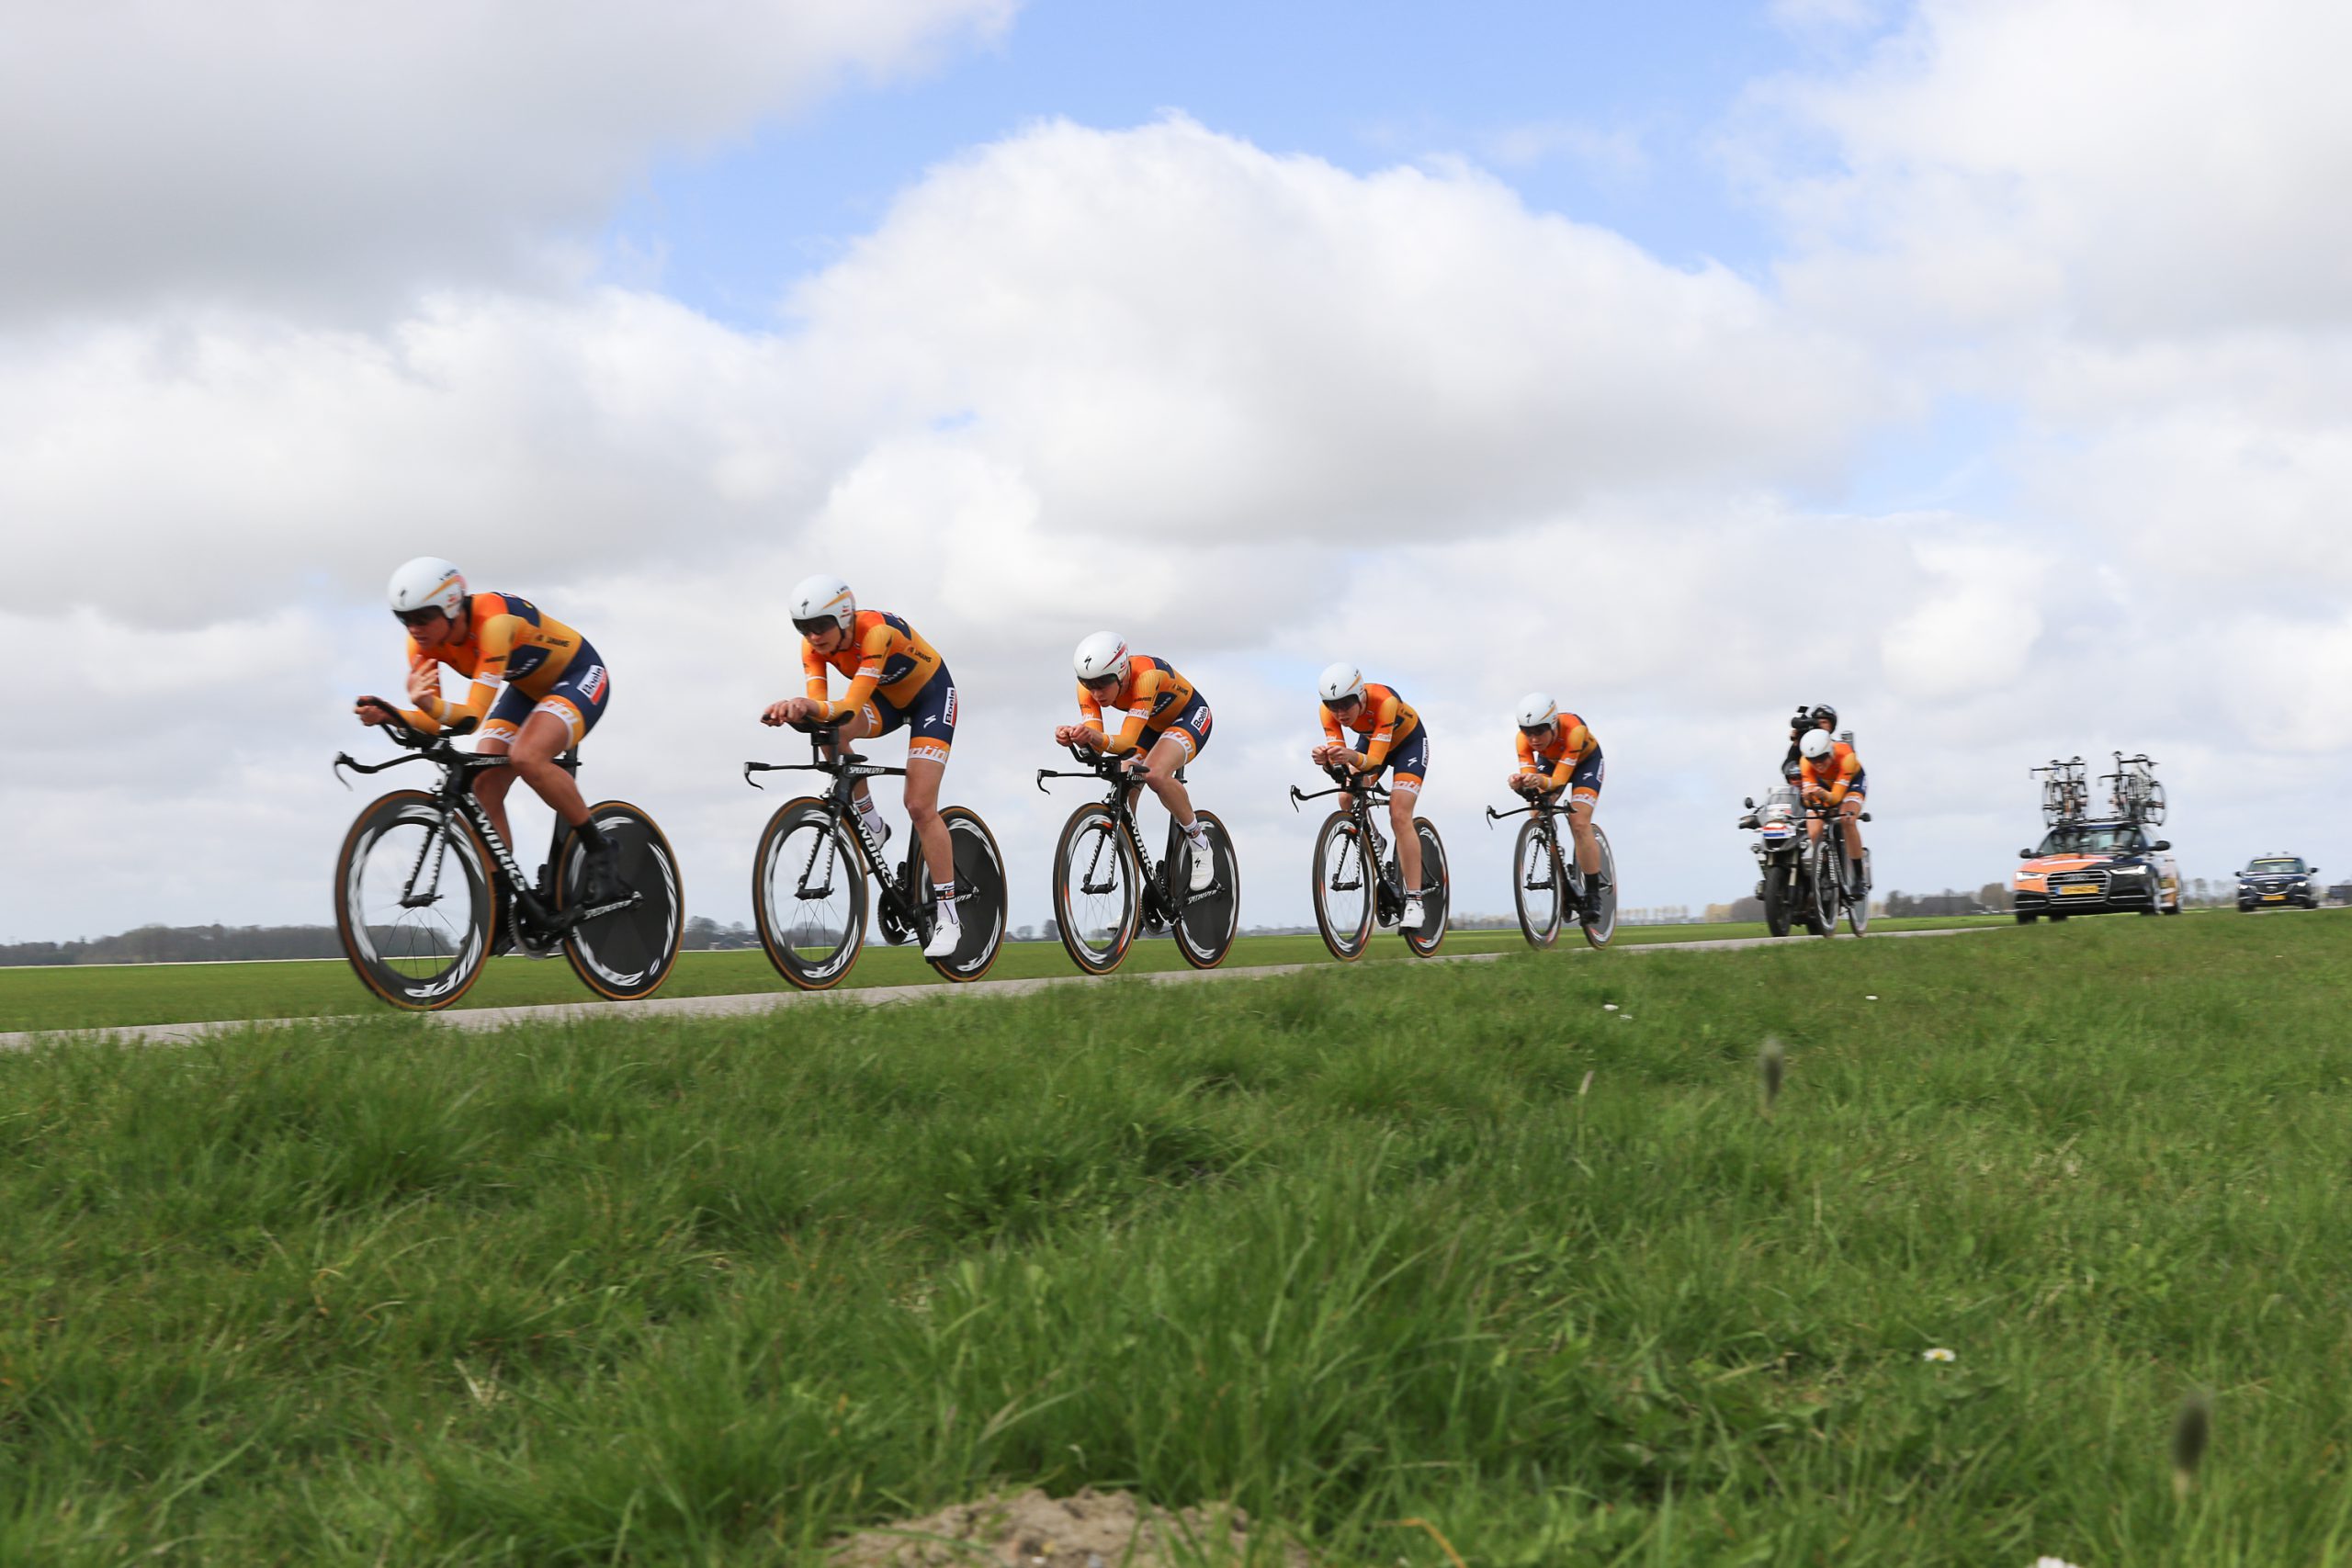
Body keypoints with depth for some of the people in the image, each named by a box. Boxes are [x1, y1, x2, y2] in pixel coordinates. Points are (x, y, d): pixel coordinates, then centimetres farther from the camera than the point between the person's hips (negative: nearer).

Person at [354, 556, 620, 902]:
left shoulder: (493, 622, -36)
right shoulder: (423, 642, -15)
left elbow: (473, 716, -40)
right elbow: (432, 724, -18)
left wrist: (430, 705, -58)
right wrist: (388, 715, -37)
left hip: (579, 676, -7)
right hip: (528, 688, 7)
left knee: (526, 757, -32)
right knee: (484, 789, -10)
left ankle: (600, 851, -14)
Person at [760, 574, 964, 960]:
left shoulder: (876, 631, -37)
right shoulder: (815, 644, -19)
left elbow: (852, 705, -46)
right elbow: (819, 703, -28)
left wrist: (816, 708, -66)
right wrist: (797, 710, -51)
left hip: (931, 694, -5)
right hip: (888, 698, 5)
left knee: (919, 806, -16)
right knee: (830, 731, -28)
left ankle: (948, 917, -6)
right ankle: (872, 824, -7)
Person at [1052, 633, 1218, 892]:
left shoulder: (1146, 675, -39)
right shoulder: (1090, 685, -22)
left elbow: (1128, 742, -45)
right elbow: (1096, 745, -30)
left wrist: (1097, 738, -65)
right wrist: (1076, 737, -53)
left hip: (1189, 716, -7)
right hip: (1153, 725, 7)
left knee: (1154, 774, -35)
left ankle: (1199, 841, -13)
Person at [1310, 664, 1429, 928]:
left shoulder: (1384, 702, -40)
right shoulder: (1329, 710, -27)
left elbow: (1375, 760, -42)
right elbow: (1338, 761, -30)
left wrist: (1351, 757, -62)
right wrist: (1326, 760, -53)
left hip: (1408, 742, -5)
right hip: (1371, 740, 5)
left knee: (1399, 816, -20)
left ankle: (1414, 901, -19)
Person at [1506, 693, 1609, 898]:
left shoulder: (1573, 730, -42)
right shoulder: (1524, 738, -31)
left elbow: (1559, 781, -43)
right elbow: (1528, 779, -32)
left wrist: (1541, 782, -64)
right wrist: (1520, 784, -55)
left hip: (1585, 761, -4)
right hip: (1550, 761, 4)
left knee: (1579, 825, -19)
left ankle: (1594, 893, -10)